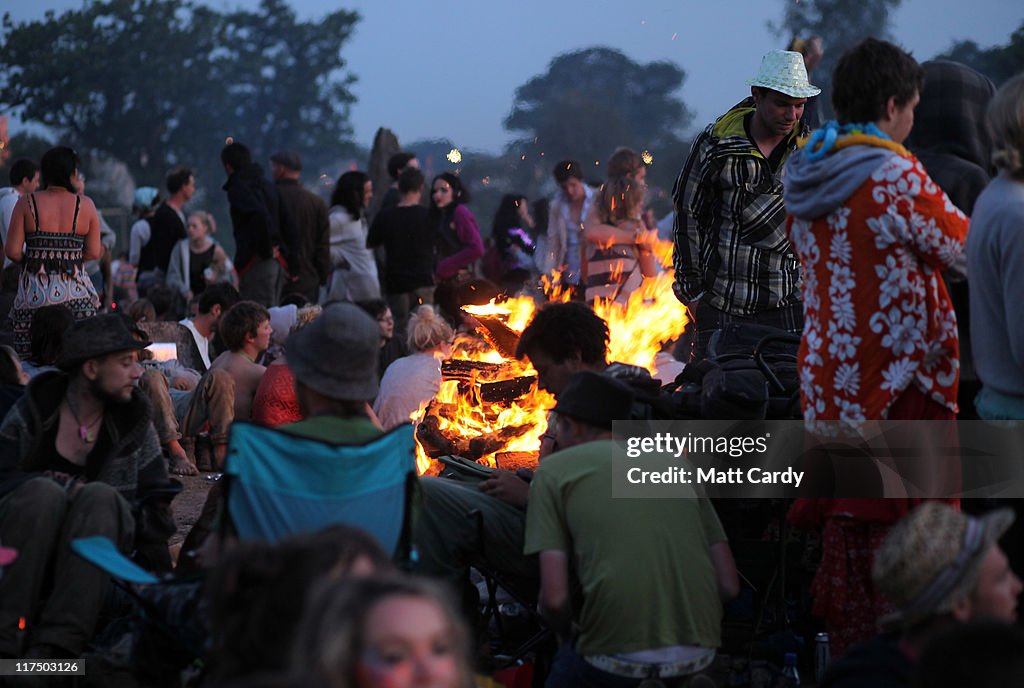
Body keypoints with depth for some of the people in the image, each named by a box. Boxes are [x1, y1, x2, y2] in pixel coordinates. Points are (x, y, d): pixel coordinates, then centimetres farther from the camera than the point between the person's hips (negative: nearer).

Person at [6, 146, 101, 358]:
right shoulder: (85, 205, -1)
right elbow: (94, 252, 2)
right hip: (75, 293, 0)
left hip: (34, 293, 0)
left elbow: (13, 251, -4)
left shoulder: (26, 204, -2)